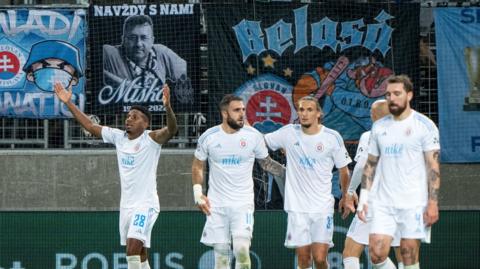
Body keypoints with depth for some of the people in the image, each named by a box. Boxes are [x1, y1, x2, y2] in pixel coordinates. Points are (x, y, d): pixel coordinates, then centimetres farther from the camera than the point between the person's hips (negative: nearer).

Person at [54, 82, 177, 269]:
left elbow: (171, 129, -27)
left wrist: (168, 107, -45)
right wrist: (68, 103, 11)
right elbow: (90, 126, 14)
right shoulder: (118, 137, 8)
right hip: (126, 205, 7)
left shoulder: (151, 139, -9)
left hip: (145, 204, -7)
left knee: (133, 248, -20)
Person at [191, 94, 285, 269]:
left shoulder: (253, 136, -4)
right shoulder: (209, 137, -4)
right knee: (221, 253, 3)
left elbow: (266, 163, 10)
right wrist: (198, 193, 0)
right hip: (216, 204, 1)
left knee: (242, 249, -17)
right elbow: (197, 166, 10)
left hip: (243, 203, -1)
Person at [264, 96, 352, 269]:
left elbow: (343, 170, 8)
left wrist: (345, 196, 15)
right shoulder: (289, 133, 2)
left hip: (323, 207, -1)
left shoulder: (332, 137, -3)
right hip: (297, 207, 1)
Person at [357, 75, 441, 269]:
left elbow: (433, 167, -7)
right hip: (383, 202, 4)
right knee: (376, 253, -7)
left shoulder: (424, 125, -4)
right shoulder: (379, 127, 11)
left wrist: (433, 203, -13)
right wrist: (363, 198, 7)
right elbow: (370, 164, 16)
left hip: (414, 203, -4)